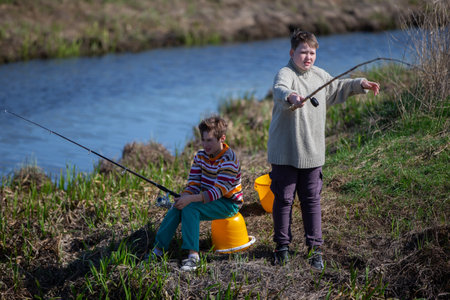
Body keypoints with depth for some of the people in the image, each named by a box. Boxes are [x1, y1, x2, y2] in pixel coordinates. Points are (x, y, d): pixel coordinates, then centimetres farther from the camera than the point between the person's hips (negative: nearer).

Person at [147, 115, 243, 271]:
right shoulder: (201, 156, 4)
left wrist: (191, 199, -36)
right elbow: (194, 183, 2)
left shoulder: (228, 160, -21)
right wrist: (184, 196, -21)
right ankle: (157, 250, -15)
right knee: (176, 209, -17)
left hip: (228, 203, -7)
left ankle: (193, 255, -33)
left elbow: (218, 191, -28)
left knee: (191, 209, -29)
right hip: (208, 199, 7)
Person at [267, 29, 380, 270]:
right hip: (285, 153, -5)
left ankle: (314, 248, 16)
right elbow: (279, 90, -36)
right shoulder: (285, 74, -12)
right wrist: (290, 96, -57)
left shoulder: (320, 76, 11)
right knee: (284, 198, 5)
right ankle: (282, 245, 20)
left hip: (313, 153, 5)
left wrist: (360, 84, 22)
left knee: (312, 200, 8)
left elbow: (338, 89, 32)